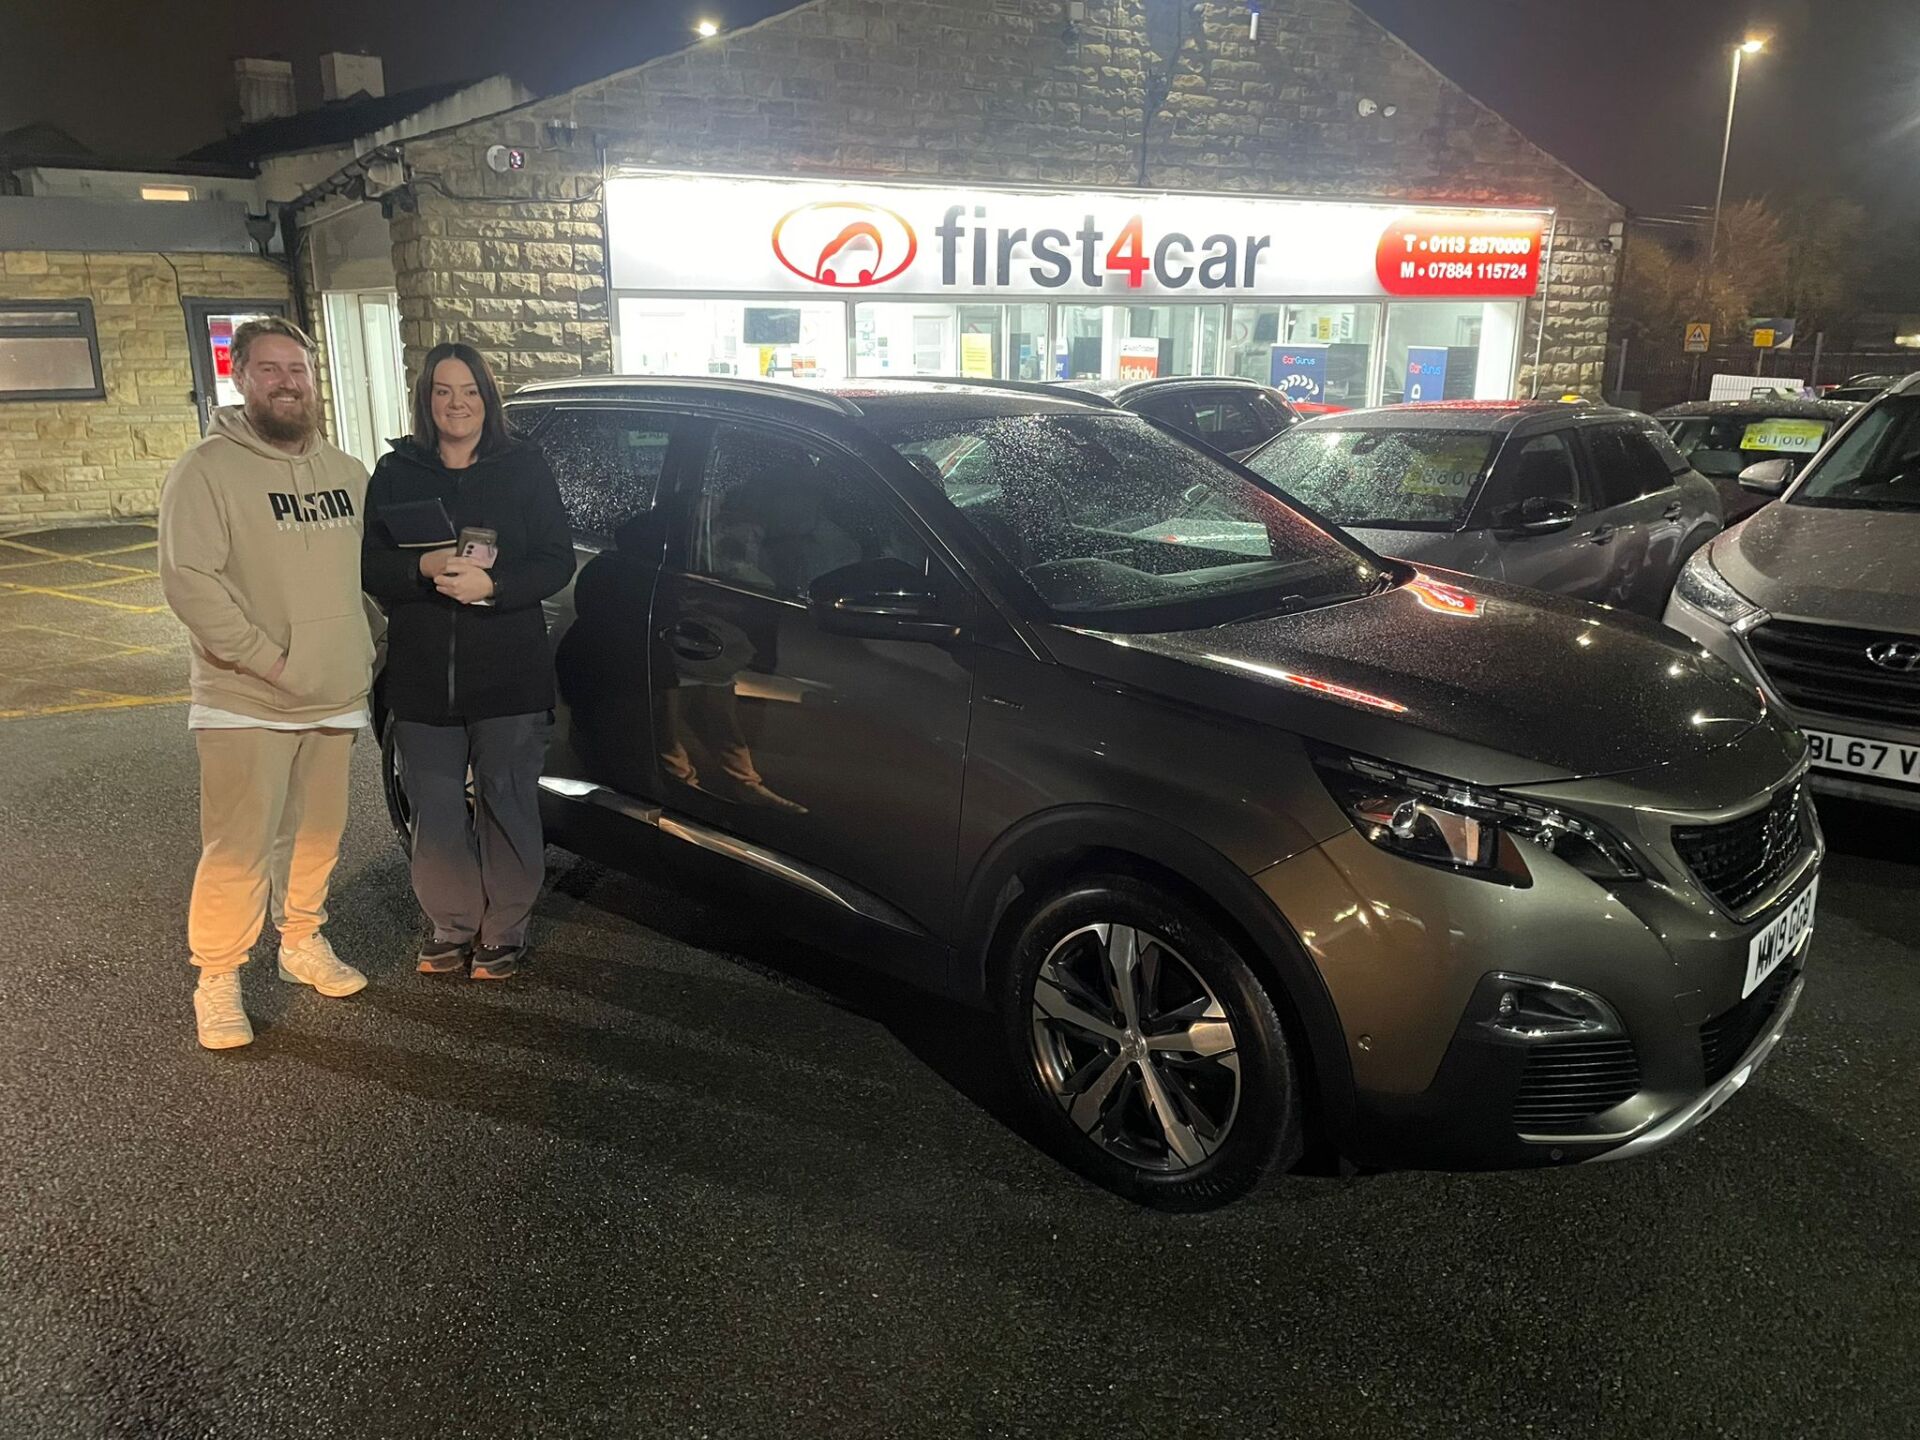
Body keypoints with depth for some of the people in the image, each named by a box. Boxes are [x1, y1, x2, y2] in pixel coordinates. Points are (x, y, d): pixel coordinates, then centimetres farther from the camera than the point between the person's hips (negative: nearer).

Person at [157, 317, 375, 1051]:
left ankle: (303, 943, 35)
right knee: (238, 850, -2)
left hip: (336, 700, 5)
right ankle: (217, 983, 12)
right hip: (246, 705, -5)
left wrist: (364, 654, 9)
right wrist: (268, 659, -19)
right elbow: (187, 579, -16)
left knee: (315, 839, 16)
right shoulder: (207, 470, -9)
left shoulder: (347, 473, 10)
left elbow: (372, 570, 19)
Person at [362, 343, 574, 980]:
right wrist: (423, 568, -17)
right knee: (435, 811, 9)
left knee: (507, 804, 4)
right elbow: (368, 565, 3)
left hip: (511, 675, -2)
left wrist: (492, 585, -20)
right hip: (421, 677, 2)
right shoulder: (395, 473, 7)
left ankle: (503, 931, 19)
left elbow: (557, 561, -4)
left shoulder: (524, 467, 1)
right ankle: (452, 926, 25)